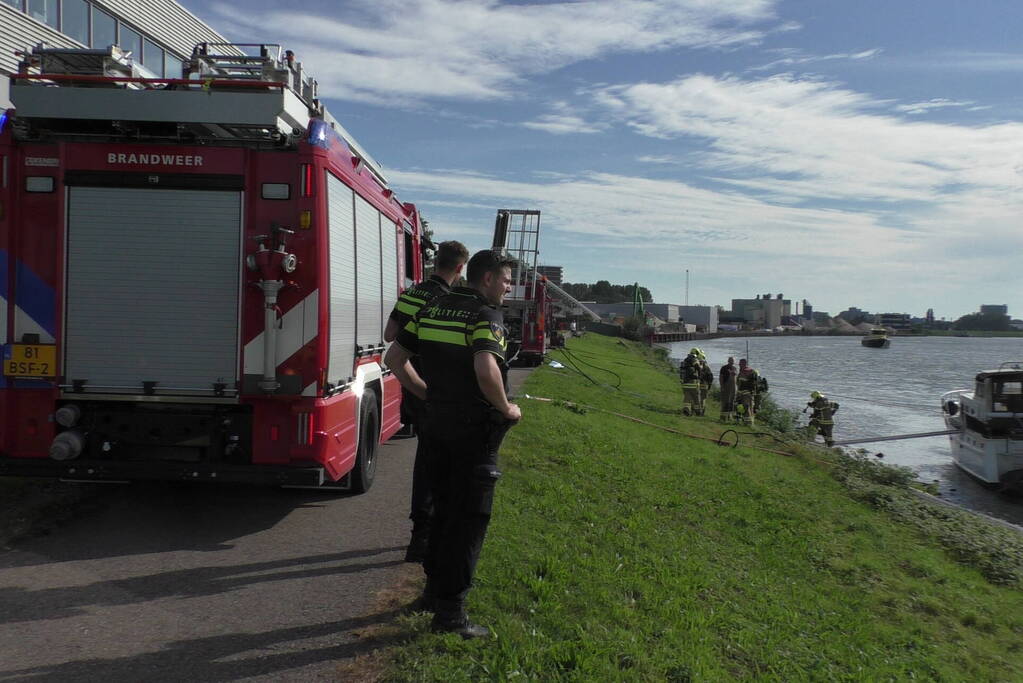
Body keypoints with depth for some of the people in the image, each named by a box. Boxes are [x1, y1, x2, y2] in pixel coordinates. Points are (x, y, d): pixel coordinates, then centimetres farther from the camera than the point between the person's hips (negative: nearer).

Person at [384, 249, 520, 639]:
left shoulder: (432, 310, 9)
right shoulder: (486, 317, -14)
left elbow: (394, 358, 10)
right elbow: (486, 370, -32)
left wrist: (429, 395, 15)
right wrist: (506, 409, -16)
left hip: (436, 425, 8)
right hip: (474, 430, -7)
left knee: (444, 510, 22)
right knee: (469, 519, 2)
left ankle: (435, 588, 34)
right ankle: (450, 611, 7)